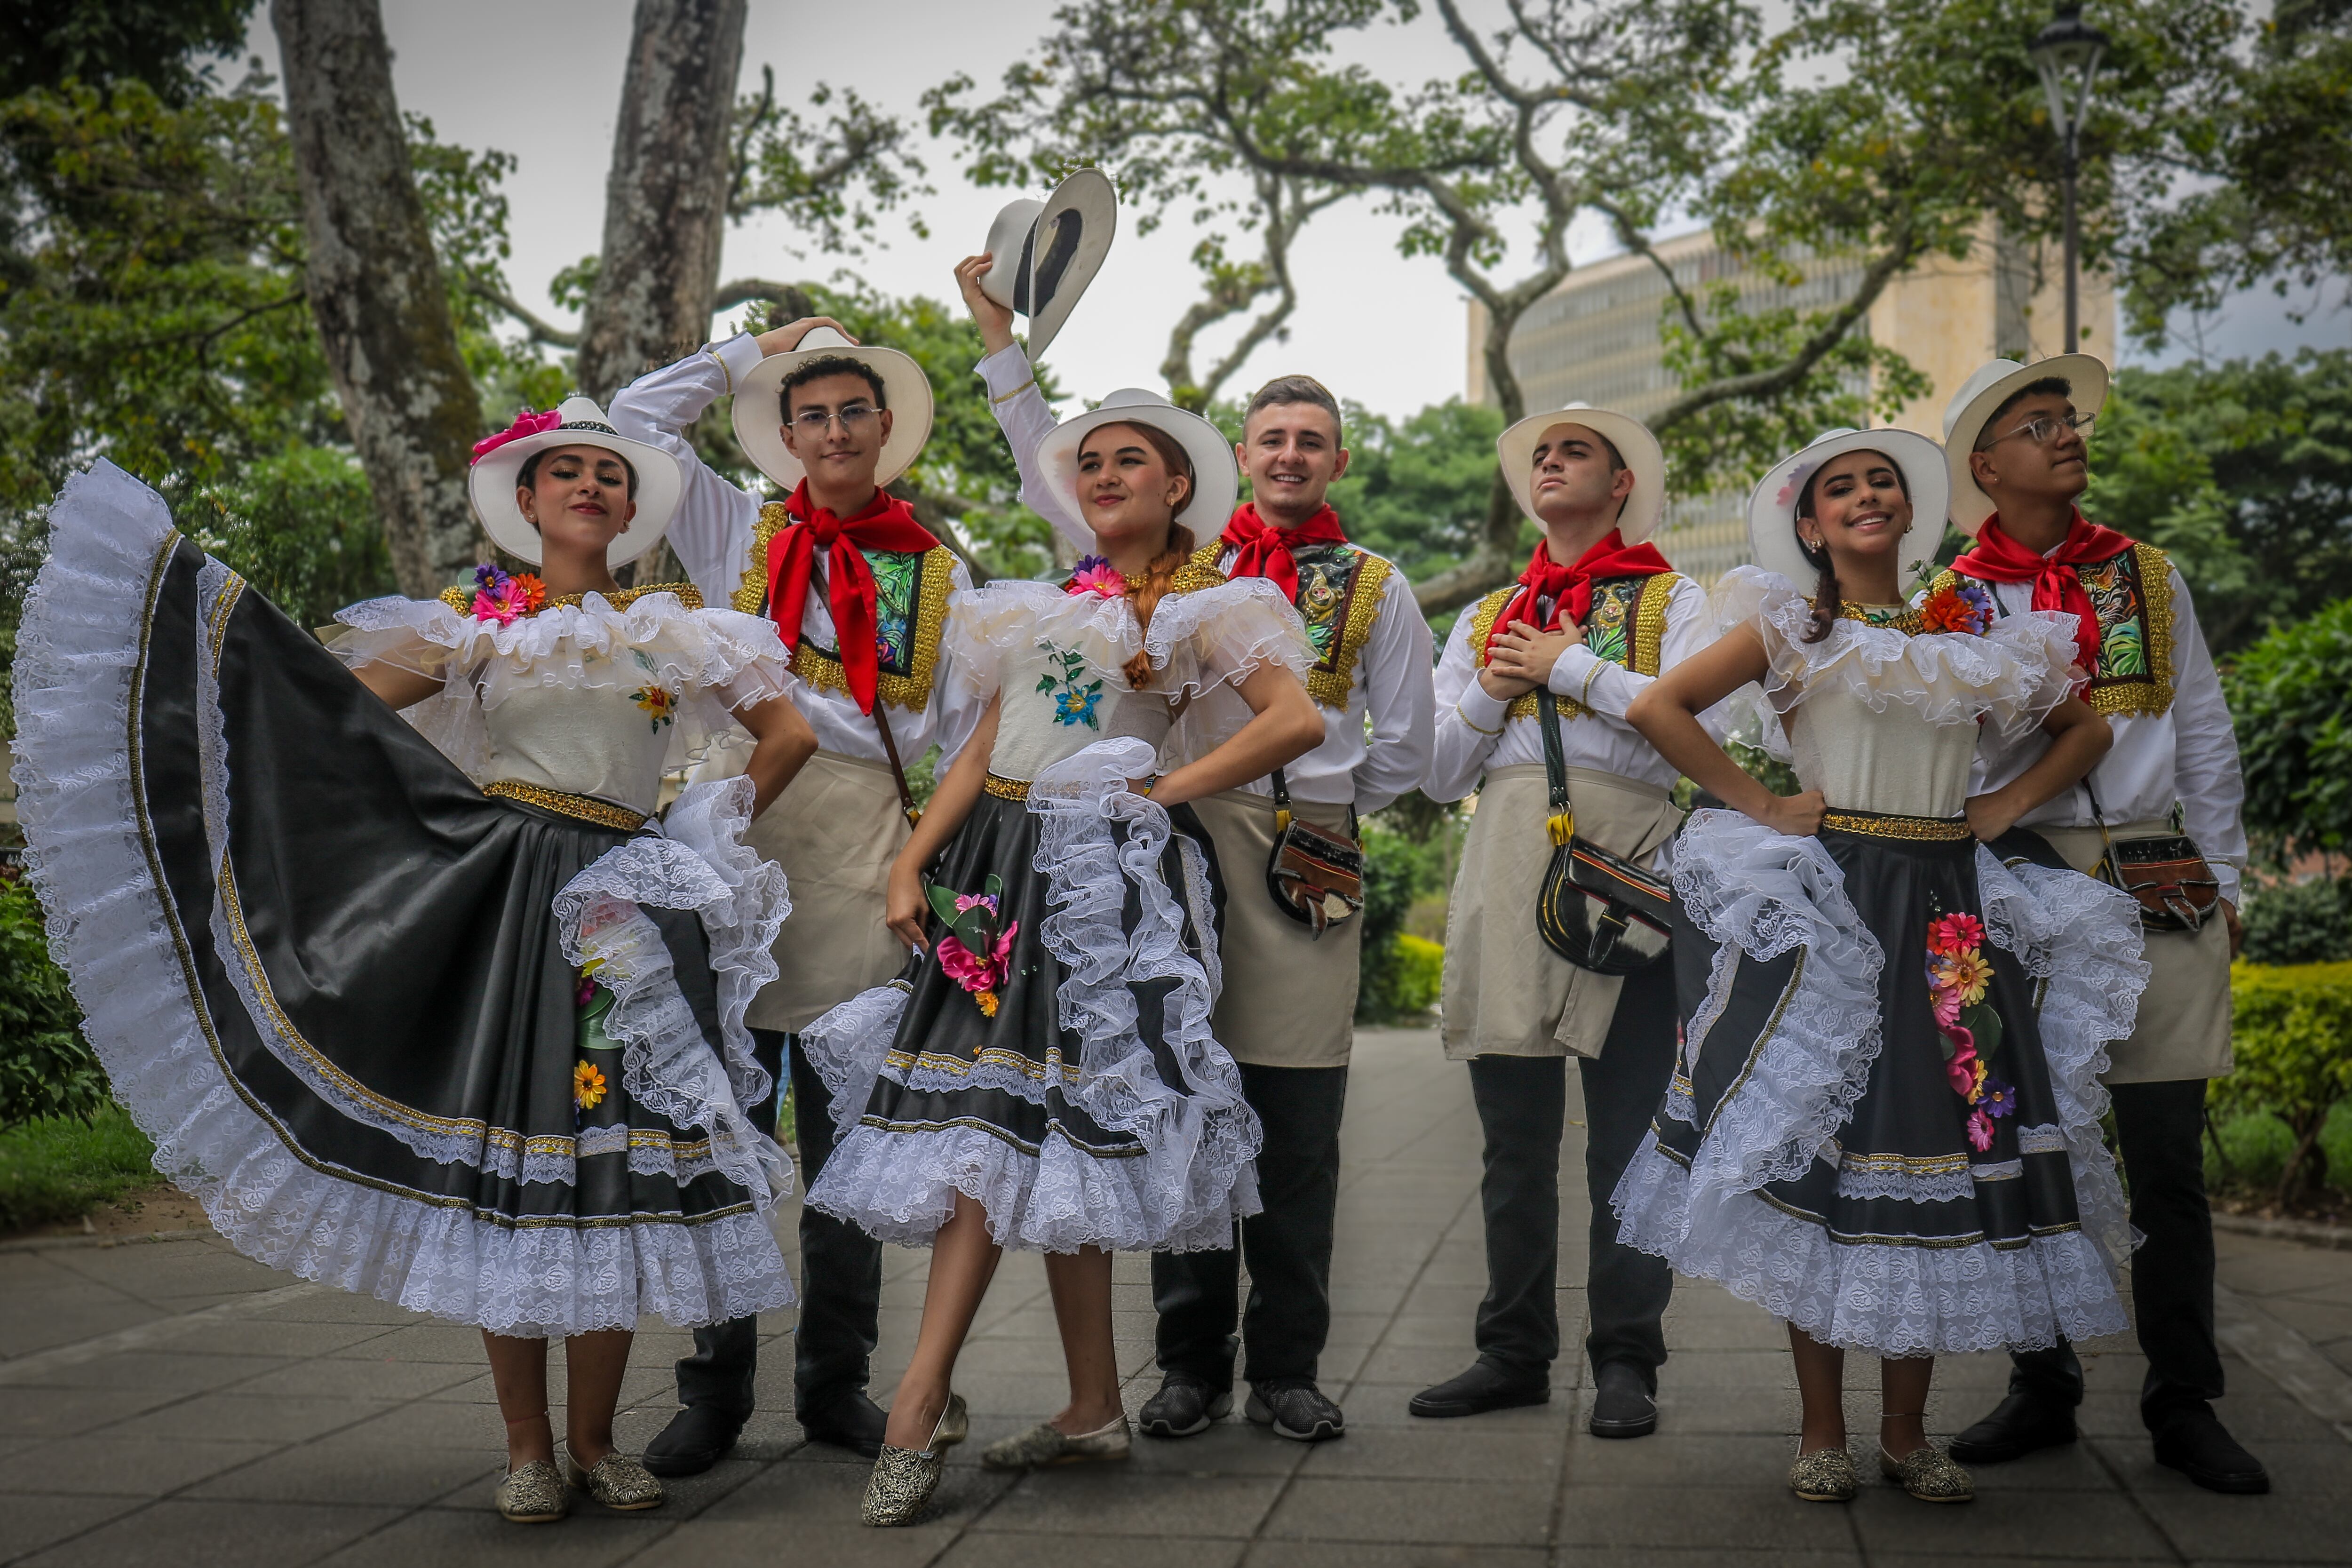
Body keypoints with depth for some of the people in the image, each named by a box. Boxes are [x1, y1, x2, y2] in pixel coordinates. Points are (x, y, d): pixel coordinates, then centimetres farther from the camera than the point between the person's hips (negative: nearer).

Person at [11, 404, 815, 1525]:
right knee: (508, 1148, -4)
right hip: (496, 902, -1)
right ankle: (527, 1447, 7)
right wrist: (203, 594, -2)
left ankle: (594, 1438, 10)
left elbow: (789, 733, 14)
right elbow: (343, 704, 4)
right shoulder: (481, 617, 10)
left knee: (617, 1156, -2)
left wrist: (717, 838, 9)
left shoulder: (679, 620, 11)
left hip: (630, 912, 1)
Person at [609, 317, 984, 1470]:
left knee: (847, 1132, 5)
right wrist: (755, 350, 13)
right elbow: (638, 417, 11)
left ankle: (836, 1383, 16)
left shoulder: (939, 573, 13)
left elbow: (964, 735, 12)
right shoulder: (739, 533, 13)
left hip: (864, 852, 0)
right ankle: (714, 1388, 9)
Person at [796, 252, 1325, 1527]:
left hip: (1107, 869, -6)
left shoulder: (1203, 608, 3)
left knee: (1015, 1118, -13)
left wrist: (1169, 788, -9)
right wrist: (912, 863, 5)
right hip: (1002, 863, 6)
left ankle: (920, 1404, -15)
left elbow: (1298, 719, -11)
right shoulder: (1044, 604, 20)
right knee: (1042, 1130, 3)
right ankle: (1093, 1409, 8)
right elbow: (982, 750, 16)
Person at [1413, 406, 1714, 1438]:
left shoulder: (1671, 601, 11)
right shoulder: (1486, 617, 23)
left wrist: (1567, 667, -5)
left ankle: (1625, 1361, 6)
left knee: (1627, 1138, -3)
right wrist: (1490, 690, 2)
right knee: (1515, 1139, 6)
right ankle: (1514, 1352, 14)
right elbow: (1439, 774, 18)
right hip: (1507, 868, 4)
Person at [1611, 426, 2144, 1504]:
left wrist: (2005, 808, 7)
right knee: (1816, 1147, -3)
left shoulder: (1974, 635, 11)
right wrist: (1757, 805, -7)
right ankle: (1822, 1432, 7)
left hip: (1946, 916, 3)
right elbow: (1659, 708, -4)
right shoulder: (1793, 630, 3)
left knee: (1936, 1146, 2)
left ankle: (1907, 1429, 13)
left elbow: (2084, 730, 22)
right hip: (1823, 909, -3)